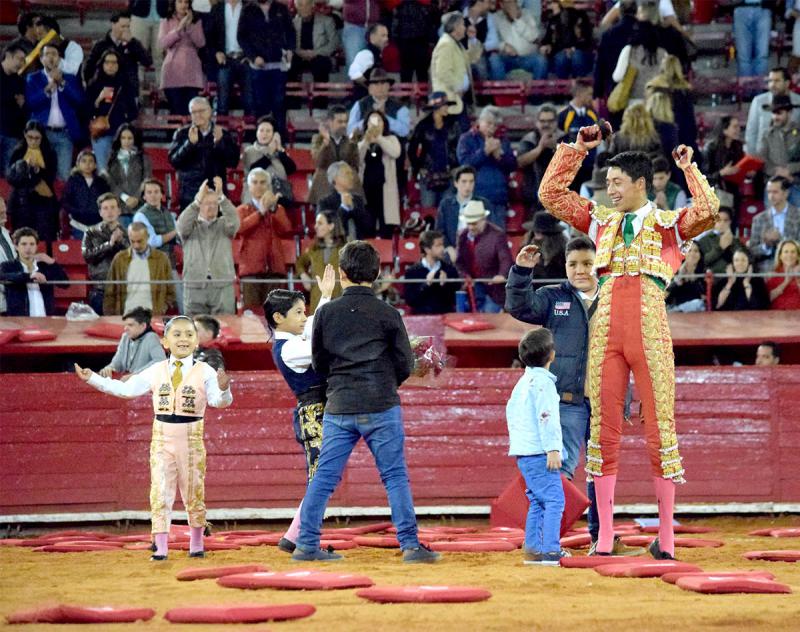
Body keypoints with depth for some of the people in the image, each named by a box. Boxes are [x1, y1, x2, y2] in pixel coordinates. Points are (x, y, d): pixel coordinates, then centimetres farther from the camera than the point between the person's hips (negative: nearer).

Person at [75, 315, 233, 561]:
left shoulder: (205, 372, -4)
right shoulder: (156, 371, 5)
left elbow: (219, 401, -14)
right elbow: (127, 389, 10)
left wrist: (223, 388, -37)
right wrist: (93, 379, 8)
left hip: (191, 440, -2)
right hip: (161, 440, 2)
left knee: (194, 493, 8)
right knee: (160, 494, -3)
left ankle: (196, 545, 24)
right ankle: (161, 548, -2)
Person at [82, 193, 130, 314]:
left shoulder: (126, 233, 8)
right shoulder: (92, 233, 7)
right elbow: (87, 255, -7)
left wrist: (121, 241, -14)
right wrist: (109, 244, -13)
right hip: (99, 291, 0)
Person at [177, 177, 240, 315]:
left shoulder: (223, 225, 13)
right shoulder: (192, 226, 12)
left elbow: (233, 221, -8)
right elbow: (182, 225, -10)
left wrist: (222, 197, -22)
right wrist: (198, 200, -22)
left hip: (223, 286, 0)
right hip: (194, 287, 0)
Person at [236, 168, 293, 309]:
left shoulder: (278, 209, 19)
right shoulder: (242, 210, 13)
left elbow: (286, 229, -1)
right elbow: (240, 227, -10)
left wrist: (273, 208, -9)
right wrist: (261, 211, -12)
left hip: (274, 267, 2)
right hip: (251, 267, -2)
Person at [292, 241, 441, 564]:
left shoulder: (326, 313, 2)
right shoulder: (388, 315, -3)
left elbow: (319, 364, 9)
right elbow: (405, 364, 2)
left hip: (338, 408, 2)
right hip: (381, 408, -2)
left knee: (324, 476, 6)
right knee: (395, 477, 2)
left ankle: (306, 544, 5)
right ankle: (410, 545, -1)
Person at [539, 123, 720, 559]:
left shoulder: (669, 224, 11)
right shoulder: (600, 221, 20)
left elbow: (708, 211, -7)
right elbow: (550, 194, 20)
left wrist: (689, 169, 1)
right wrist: (577, 149, 17)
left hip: (649, 330, -3)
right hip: (605, 330, 3)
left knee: (660, 425, -3)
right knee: (603, 426, 1)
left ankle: (665, 535, 2)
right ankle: (604, 534, 5)